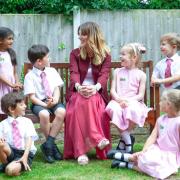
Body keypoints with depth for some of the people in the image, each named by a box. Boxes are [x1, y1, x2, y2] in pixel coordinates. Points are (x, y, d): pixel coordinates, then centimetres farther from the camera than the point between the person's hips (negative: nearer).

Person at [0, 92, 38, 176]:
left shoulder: (27, 121, 5)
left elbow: (29, 139, -6)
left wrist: (25, 156, -21)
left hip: (25, 153, -2)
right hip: (11, 152, 2)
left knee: (12, 170, -34)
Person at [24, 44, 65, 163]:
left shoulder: (52, 71, 10)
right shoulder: (30, 76, -3)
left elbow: (57, 88, 5)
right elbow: (32, 97, -8)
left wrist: (55, 100, -16)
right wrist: (45, 104, -21)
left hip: (53, 102, 3)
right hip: (39, 103, -3)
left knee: (61, 112, -30)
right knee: (44, 114, -36)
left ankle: (48, 144, -21)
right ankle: (52, 145, -15)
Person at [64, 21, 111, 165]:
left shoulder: (105, 55, 7)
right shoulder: (75, 53, 11)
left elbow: (104, 75, -9)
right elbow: (74, 73, -5)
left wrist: (95, 88, -33)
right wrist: (79, 87, -30)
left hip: (97, 92, -1)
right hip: (78, 91, 1)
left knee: (93, 103, -37)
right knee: (79, 104, -37)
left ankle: (81, 151, -38)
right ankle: (98, 139, -41)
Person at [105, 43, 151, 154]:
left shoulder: (141, 74, 7)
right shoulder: (118, 72, 15)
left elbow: (141, 95, 0)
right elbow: (113, 90, 8)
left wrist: (128, 100, -17)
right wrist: (119, 100, -12)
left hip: (133, 102, -2)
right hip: (118, 101, 2)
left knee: (133, 111, -38)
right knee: (114, 110, -34)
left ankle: (123, 140, -14)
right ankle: (128, 141, -19)